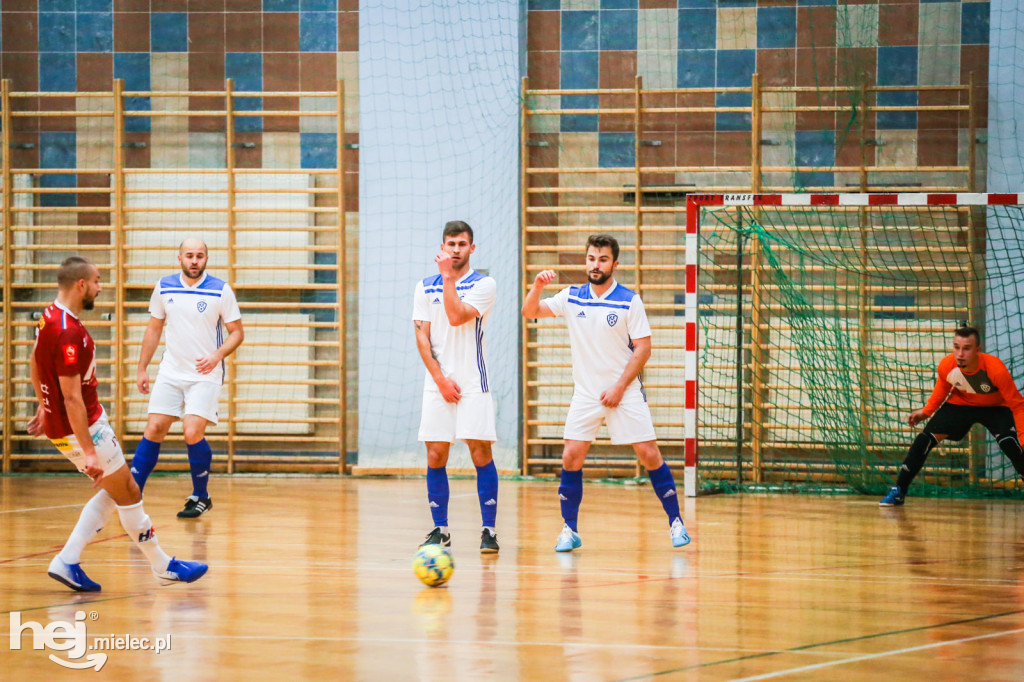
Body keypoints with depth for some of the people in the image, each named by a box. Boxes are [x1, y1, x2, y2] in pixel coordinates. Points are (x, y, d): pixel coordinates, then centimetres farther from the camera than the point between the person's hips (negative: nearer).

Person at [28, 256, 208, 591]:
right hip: (81, 428, -10)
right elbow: (72, 399, -27)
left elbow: (35, 362, 22)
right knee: (127, 493, 3)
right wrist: (89, 452, -25)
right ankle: (163, 567, 16)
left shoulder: (51, 316, 5)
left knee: (116, 491, 16)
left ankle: (67, 561, 11)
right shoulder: (68, 334, -26)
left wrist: (44, 407, 34)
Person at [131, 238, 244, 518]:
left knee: (193, 432, -15)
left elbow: (237, 332, -1)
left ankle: (201, 497, 4)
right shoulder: (164, 287, 3)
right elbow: (154, 329, 14)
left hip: (205, 375, -3)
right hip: (171, 373, 3)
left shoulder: (220, 290, -7)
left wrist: (217, 355, -18)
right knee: (154, 430, -2)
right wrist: (142, 369, 12)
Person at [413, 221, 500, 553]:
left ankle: (489, 530, -3)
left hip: (473, 385, -3)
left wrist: (447, 277, -9)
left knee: (481, 452, -7)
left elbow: (457, 317, -15)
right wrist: (440, 379, -5)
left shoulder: (484, 285, 1)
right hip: (437, 384, 3)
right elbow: (422, 337, 5)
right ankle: (440, 529, 10)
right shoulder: (424, 287, 10)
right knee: (435, 456, 1)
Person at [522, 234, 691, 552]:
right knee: (571, 457, -6)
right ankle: (569, 531, 4)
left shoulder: (629, 301, -6)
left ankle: (676, 522, 5)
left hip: (625, 392, -3)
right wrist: (537, 286, -16)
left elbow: (643, 347, -6)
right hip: (585, 394, 3)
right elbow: (529, 311, 5)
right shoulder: (571, 297, 3)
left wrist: (620, 388, -12)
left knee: (649, 454, -6)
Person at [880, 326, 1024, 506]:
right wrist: (927, 411, 3)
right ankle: (898, 492, 7)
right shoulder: (946, 366, -26)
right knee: (924, 440, -7)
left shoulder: (996, 369, -37)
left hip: (995, 408, -3)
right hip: (960, 403, 3)